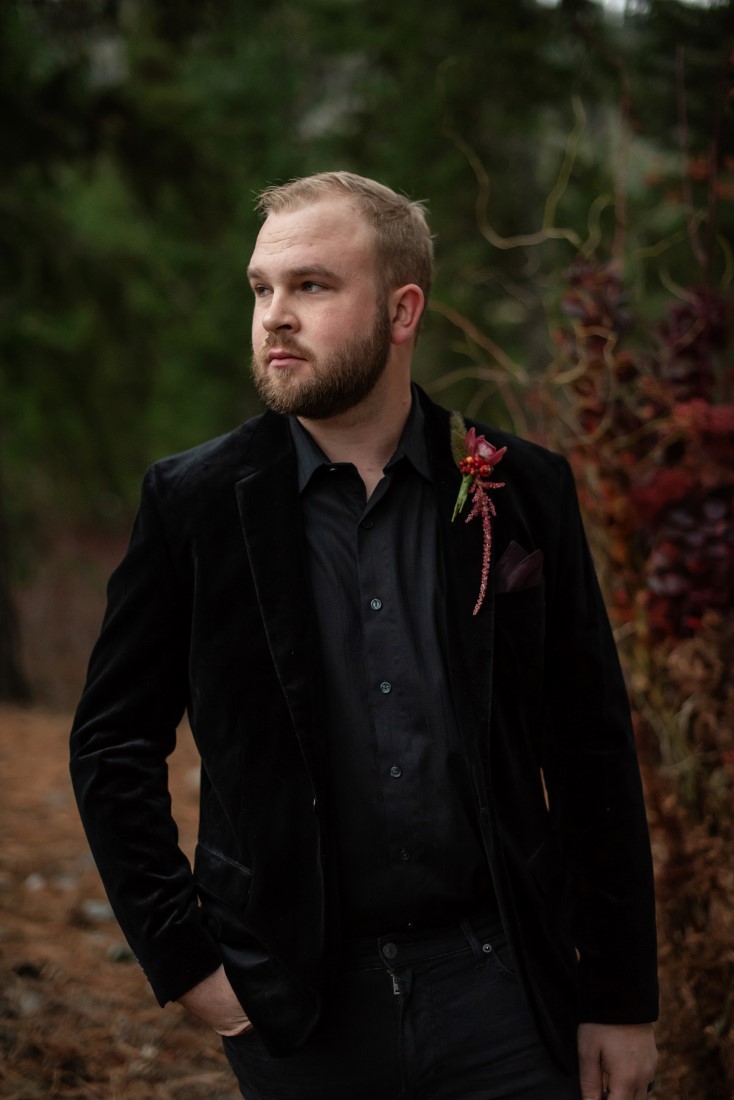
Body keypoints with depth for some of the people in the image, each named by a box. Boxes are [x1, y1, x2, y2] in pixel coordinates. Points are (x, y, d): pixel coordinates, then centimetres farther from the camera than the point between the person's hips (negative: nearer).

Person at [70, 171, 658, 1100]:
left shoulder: (524, 493, 1)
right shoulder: (194, 502, -1)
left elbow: (593, 755, 4)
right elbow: (111, 746, 4)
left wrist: (622, 999, 3)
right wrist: (182, 958, -3)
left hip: (498, 982, 0)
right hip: (299, 1006, 0)